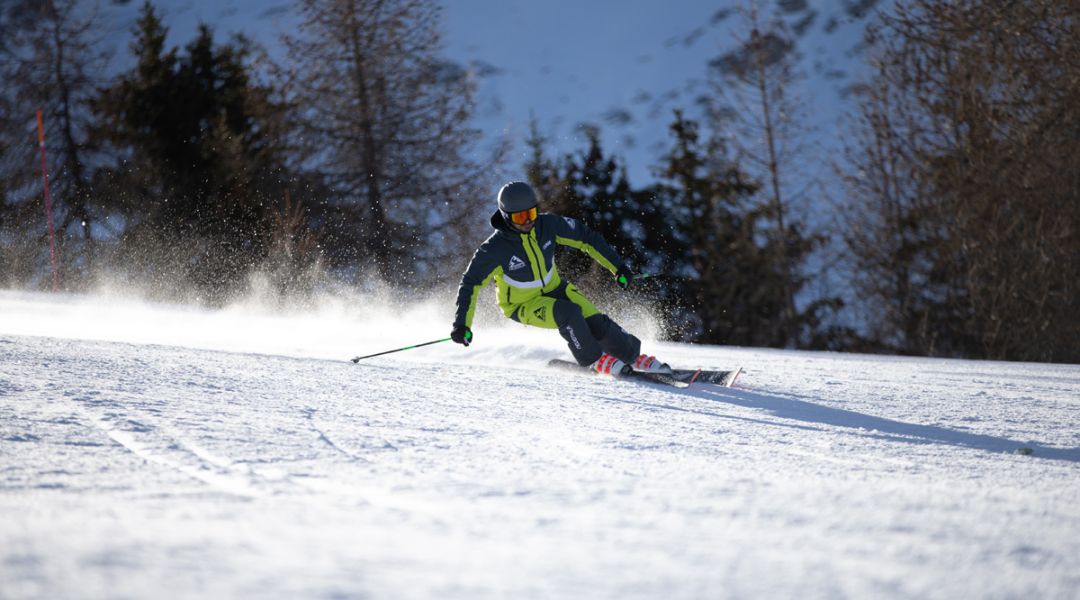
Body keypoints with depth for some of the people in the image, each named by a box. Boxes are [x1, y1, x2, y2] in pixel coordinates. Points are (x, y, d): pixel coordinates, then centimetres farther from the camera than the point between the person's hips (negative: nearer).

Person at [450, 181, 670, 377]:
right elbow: (471, 284, -18)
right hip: (522, 305, -4)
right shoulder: (494, 248, -27)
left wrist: (617, 266, -5)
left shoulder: (548, 224, -18)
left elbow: (586, 237, -6)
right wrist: (462, 324, -22)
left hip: (552, 288, 4)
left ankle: (634, 356, 9)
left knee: (596, 322, -12)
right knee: (569, 313, -29)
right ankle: (593, 360, -9)